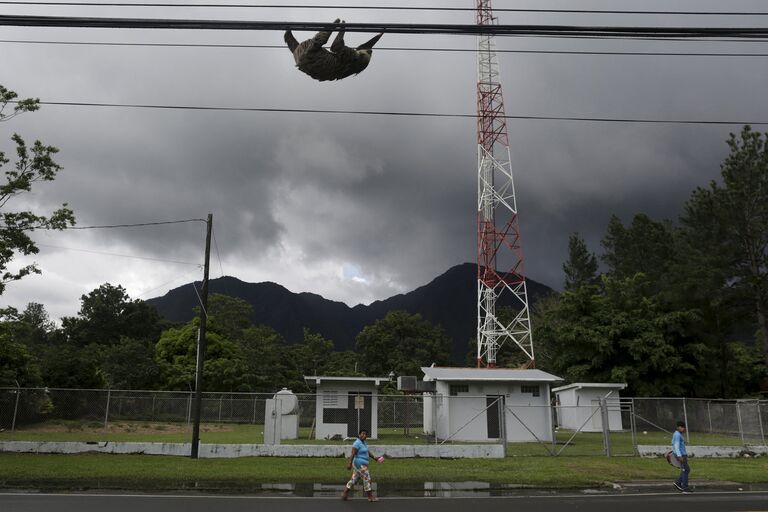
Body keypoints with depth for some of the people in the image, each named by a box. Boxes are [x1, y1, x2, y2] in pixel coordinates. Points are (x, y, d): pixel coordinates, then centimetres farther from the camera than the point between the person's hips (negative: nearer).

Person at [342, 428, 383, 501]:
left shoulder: (364, 442, 13)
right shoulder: (357, 443, -17)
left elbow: (368, 452, 21)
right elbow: (353, 454, -24)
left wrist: (375, 458, 16)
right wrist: (349, 463, -29)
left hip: (361, 464, 10)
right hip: (360, 464, -10)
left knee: (354, 479, 11)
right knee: (367, 478, -4)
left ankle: (344, 494, 15)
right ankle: (370, 497, 4)